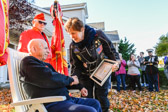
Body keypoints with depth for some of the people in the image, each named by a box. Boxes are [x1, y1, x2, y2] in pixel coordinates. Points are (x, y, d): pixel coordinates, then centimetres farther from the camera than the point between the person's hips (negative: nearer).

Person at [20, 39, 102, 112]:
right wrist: (70, 80, -2)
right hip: (51, 104, -10)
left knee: (95, 103, 14)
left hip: (64, 99, 10)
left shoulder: (45, 65, 22)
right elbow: (50, 79, -19)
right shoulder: (28, 62, -6)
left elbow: (57, 79, 27)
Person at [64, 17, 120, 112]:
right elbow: (76, 65, -3)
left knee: (101, 97, 1)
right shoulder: (73, 46, -10)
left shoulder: (98, 35, -18)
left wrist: (116, 62, -22)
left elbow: (110, 49, -8)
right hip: (86, 75, 2)